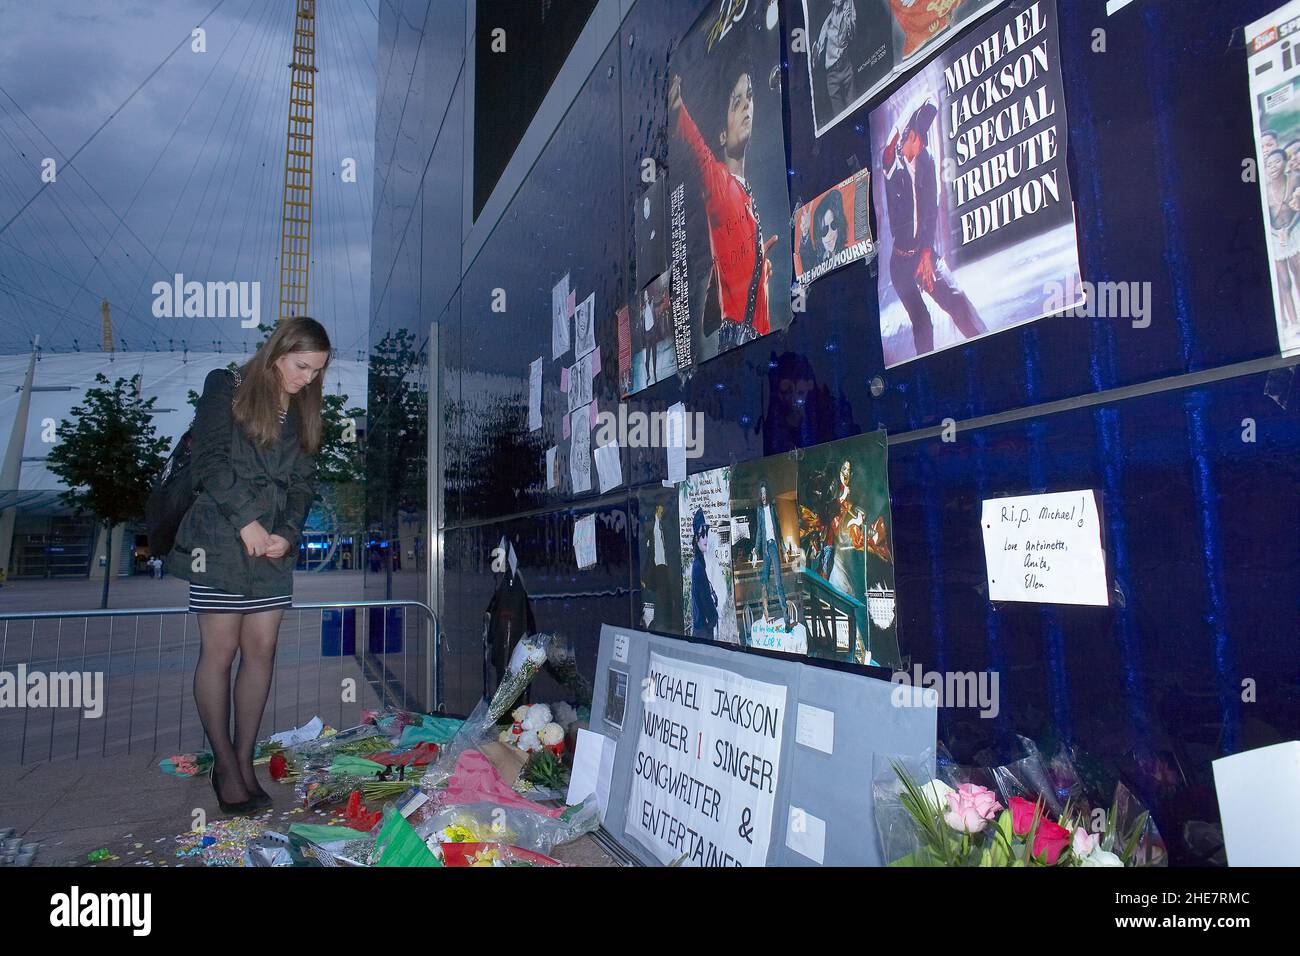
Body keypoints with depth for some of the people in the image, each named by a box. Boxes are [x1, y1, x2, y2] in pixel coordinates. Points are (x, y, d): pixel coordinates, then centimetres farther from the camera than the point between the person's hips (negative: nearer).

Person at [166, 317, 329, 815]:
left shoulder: (304, 411, 15)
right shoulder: (226, 388, 1)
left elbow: (304, 482, 11)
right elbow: (209, 460, -8)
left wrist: (288, 533, -5)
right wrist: (246, 519, -14)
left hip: (275, 545, 5)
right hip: (220, 540, -4)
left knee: (261, 650, 4)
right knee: (219, 651, -1)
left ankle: (244, 759, 15)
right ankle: (224, 764, 11)